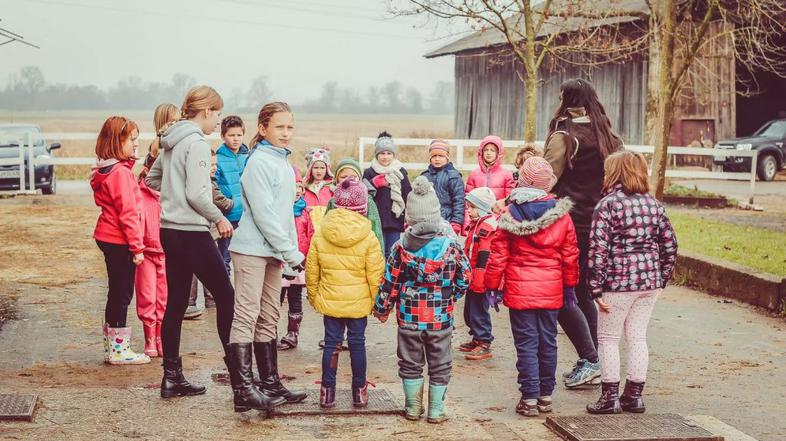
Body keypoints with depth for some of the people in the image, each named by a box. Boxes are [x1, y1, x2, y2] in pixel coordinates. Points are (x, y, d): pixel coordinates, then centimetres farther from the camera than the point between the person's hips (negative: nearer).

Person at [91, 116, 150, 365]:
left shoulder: (106, 170, 12)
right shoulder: (121, 172, -18)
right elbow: (128, 213, -20)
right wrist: (137, 247, -17)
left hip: (108, 239, 10)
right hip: (120, 241, -10)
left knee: (117, 293, 15)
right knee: (122, 294, -2)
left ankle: (112, 348, 21)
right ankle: (119, 350, 4)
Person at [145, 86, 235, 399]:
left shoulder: (171, 142, 13)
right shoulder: (197, 143, -14)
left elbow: (151, 180, 25)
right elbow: (197, 195, -20)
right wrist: (219, 218, -8)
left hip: (169, 230, 9)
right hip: (191, 232, -9)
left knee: (175, 303, 10)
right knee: (225, 296, 0)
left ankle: (172, 377, 13)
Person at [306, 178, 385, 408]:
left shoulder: (319, 235, -5)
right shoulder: (368, 238, -11)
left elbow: (311, 271, 2)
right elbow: (375, 275, -9)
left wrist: (313, 296, 15)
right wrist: (377, 301, 4)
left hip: (329, 301, 1)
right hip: (359, 302, -1)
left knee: (331, 343, 9)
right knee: (357, 343, 10)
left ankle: (327, 391, 10)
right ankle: (359, 391, 17)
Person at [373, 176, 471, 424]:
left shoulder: (401, 247, -10)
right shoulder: (451, 246, -9)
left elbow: (390, 282, -5)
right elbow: (465, 278, -2)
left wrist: (382, 309, 8)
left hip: (409, 317, 0)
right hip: (441, 318, 0)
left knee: (410, 364, 15)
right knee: (439, 365, 12)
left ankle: (413, 407, 21)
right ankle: (436, 410, 17)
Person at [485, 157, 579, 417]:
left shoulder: (510, 215, -8)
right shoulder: (561, 215, -2)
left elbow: (498, 255, -6)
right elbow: (570, 255, 4)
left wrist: (493, 286, 4)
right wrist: (569, 286, 16)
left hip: (519, 290, -2)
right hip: (551, 291, 2)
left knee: (526, 344, 2)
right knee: (548, 342, 12)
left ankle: (529, 398, 2)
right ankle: (546, 395, 19)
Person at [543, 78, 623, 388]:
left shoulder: (564, 136, -11)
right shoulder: (609, 138, 10)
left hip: (570, 223, -7)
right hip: (600, 224, 7)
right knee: (585, 294, 15)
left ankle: (589, 359, -8)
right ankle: (593, 364, 16)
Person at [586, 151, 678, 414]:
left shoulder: (607, 205, -10)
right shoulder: (653, 204, 8)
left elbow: (598, 250, -14)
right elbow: (669, 244, 9)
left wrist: (596, 289, -11)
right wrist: (662, 278, 16)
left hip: (618, 282, -5)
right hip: (650, 282, 6)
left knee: (608, 338, 7)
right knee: (638, 336, 14)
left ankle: (610, 396, 6)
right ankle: (634, 395, 18)